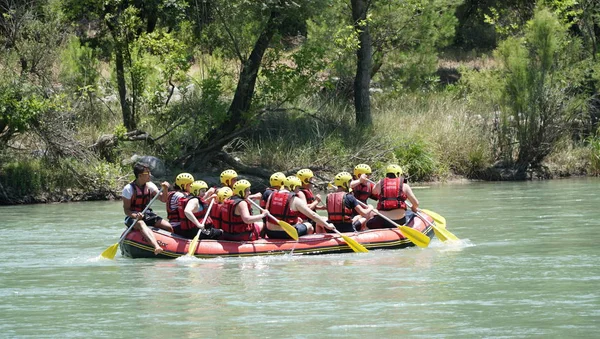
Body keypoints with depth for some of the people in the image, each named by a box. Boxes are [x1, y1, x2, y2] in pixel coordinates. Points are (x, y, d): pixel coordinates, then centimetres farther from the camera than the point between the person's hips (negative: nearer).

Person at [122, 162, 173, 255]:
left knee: (168, 226, -18)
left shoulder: (150, 186, 7)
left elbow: (163, 199, 6)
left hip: (147, 215, 6)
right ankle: (156, 247, -64)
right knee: (141, 224, -41)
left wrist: (165, 189, -14)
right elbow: (126, 210, -9)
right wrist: (135, 215, -29)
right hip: (132, 216, -6)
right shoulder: (129, 188, -8)